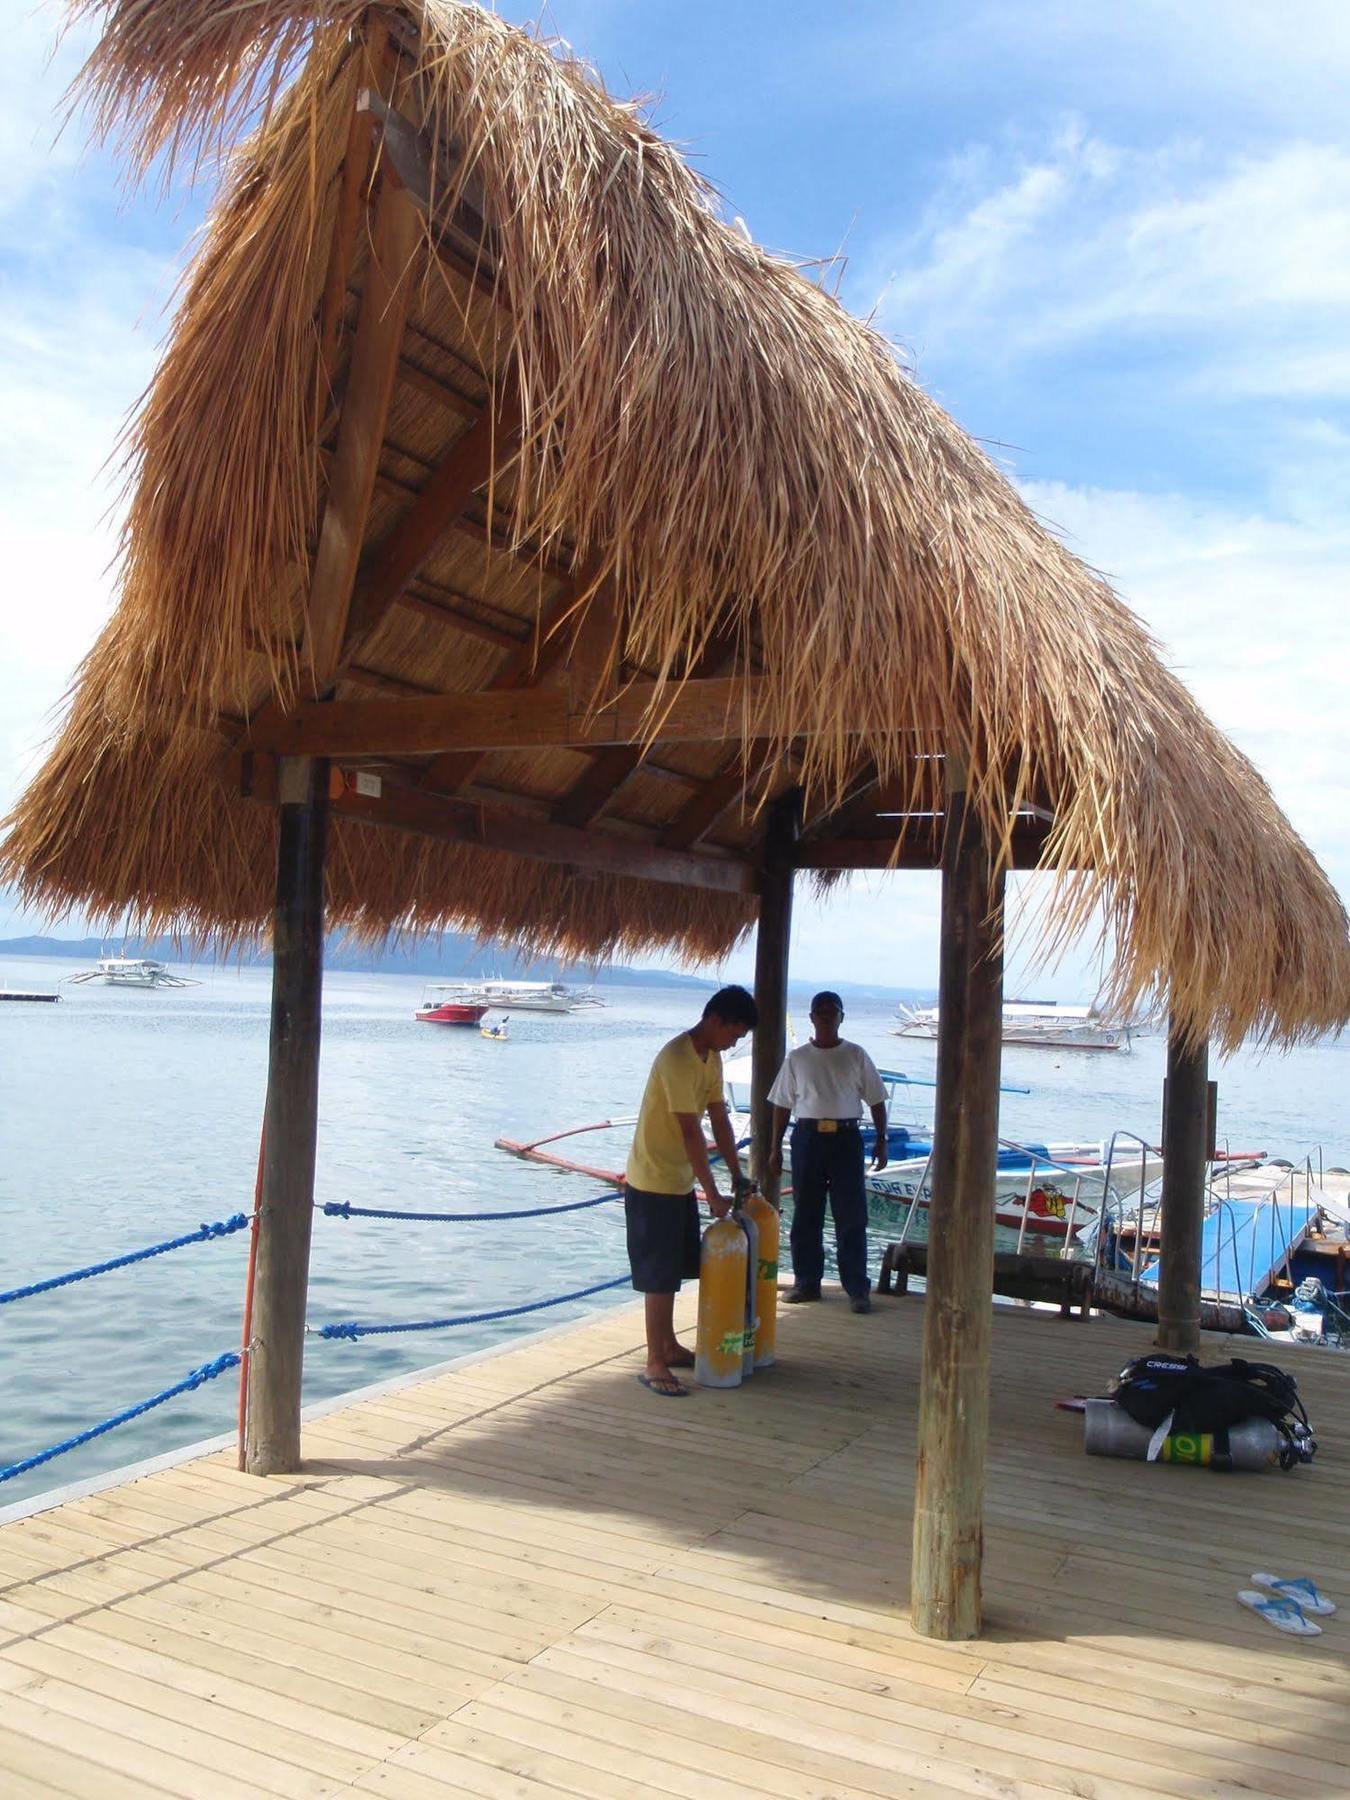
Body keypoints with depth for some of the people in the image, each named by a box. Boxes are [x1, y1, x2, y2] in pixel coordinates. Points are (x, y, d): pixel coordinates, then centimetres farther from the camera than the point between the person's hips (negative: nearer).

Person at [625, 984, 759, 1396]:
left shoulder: (712, 1058, 6)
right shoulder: (677, 1059, -24)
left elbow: (720, 1119, 12)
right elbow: (691, 1133, -25)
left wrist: (737, 1175, 9)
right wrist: (713, 1195, -23)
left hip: (680, 1180, 9)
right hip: (653, 1181, -9)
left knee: (673, 1269, 17)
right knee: (659, 1274, -4)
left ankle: (669, 1346, 29)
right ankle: (654, 1363, 3)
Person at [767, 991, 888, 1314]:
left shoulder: (856, 1055, 5)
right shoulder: (796, 1058, 7)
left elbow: (876, 1100, 7)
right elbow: (782, 1105, 9)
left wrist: (881, 1141, -1)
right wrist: (775, 1147, 5)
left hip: (846, 1138, -1)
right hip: (807, 1137, 1)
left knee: (851, 1218, -2)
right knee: (805, 1216, 6)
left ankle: (858, 1289, 4)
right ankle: (806, 1282, 18)